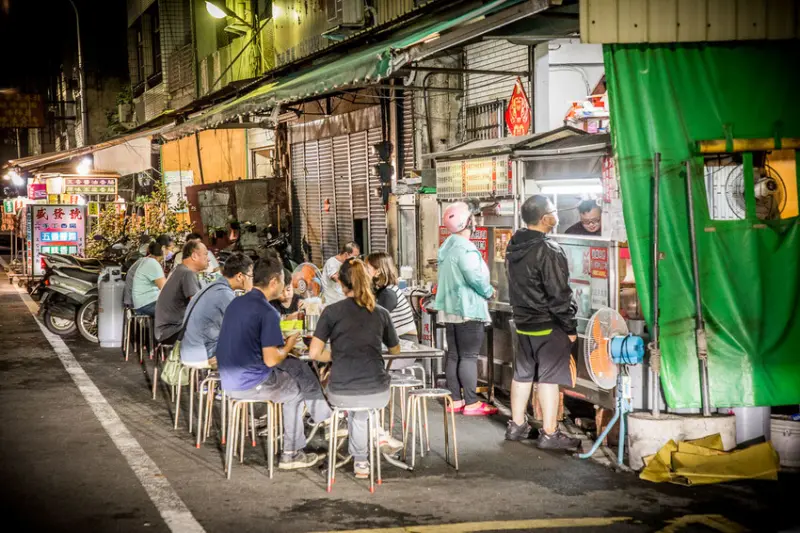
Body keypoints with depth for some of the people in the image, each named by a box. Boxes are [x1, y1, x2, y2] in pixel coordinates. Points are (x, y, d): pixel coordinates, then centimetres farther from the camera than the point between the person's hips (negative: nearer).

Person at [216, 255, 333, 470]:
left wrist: (280, 339, 14)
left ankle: (324, 416, 28)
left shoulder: (236, 303, 8)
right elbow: (271, 359, -23)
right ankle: (291, 454, 31)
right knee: (296, 391, 19)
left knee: (298, 367, 21)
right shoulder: (267, 312, -20)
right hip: (251, 384, -8)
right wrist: (288, 346, -2)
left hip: (229, 380, 8)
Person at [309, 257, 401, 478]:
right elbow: (395, 349, 22)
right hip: (377, 393, 1)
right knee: (362, 411, 37)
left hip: (341, 394, -1)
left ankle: (360, 458, 44)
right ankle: (360, 460, 38)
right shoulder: (381, 313, 5)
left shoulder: (332, 312, -3)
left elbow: (314, 353, -7)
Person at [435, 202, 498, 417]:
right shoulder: (465, 247, -19)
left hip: (450, 308, 9)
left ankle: (455, 400, 14)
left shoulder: (447, 245, 12)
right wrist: (489, 292, -4)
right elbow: (475, 277, -22)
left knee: (453, 355, 10)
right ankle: (471, 403, -3)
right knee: (468, 356, -5)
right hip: (468, 309, -9)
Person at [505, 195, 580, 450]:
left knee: (522, 373, 15)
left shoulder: (514, 246, 6)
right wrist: (570, 327, -11)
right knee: (548, 377, -2)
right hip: (548, 325, -8)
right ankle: (550, 434, 2)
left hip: (523, 321, 8)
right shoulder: (548, 251, -20)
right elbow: (558, 294, -18)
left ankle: (517, 425, 24)